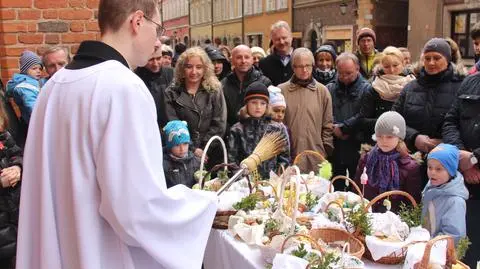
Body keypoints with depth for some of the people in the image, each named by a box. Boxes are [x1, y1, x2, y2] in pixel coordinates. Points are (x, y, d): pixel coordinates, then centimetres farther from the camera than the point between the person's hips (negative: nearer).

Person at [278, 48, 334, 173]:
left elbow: (328, 124, 8)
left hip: (316, 158, 1)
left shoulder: (322, 91, 5)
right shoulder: (281, 90, 0)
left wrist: (326, 150, 4)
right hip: (288, 157, -1)